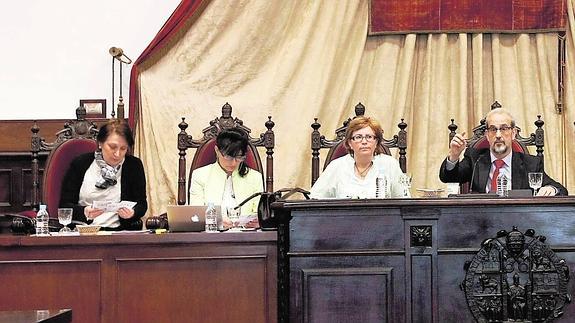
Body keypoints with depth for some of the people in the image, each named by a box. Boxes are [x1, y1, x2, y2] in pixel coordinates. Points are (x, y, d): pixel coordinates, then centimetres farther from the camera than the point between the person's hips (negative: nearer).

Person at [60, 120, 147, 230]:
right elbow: (64, 206, 4)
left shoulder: (134, 166, 10)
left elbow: (141, 204, 11)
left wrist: (132, 213, -13)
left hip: (119, 232, 1)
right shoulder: (80, 164, 7)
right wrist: (84, 212, -17)